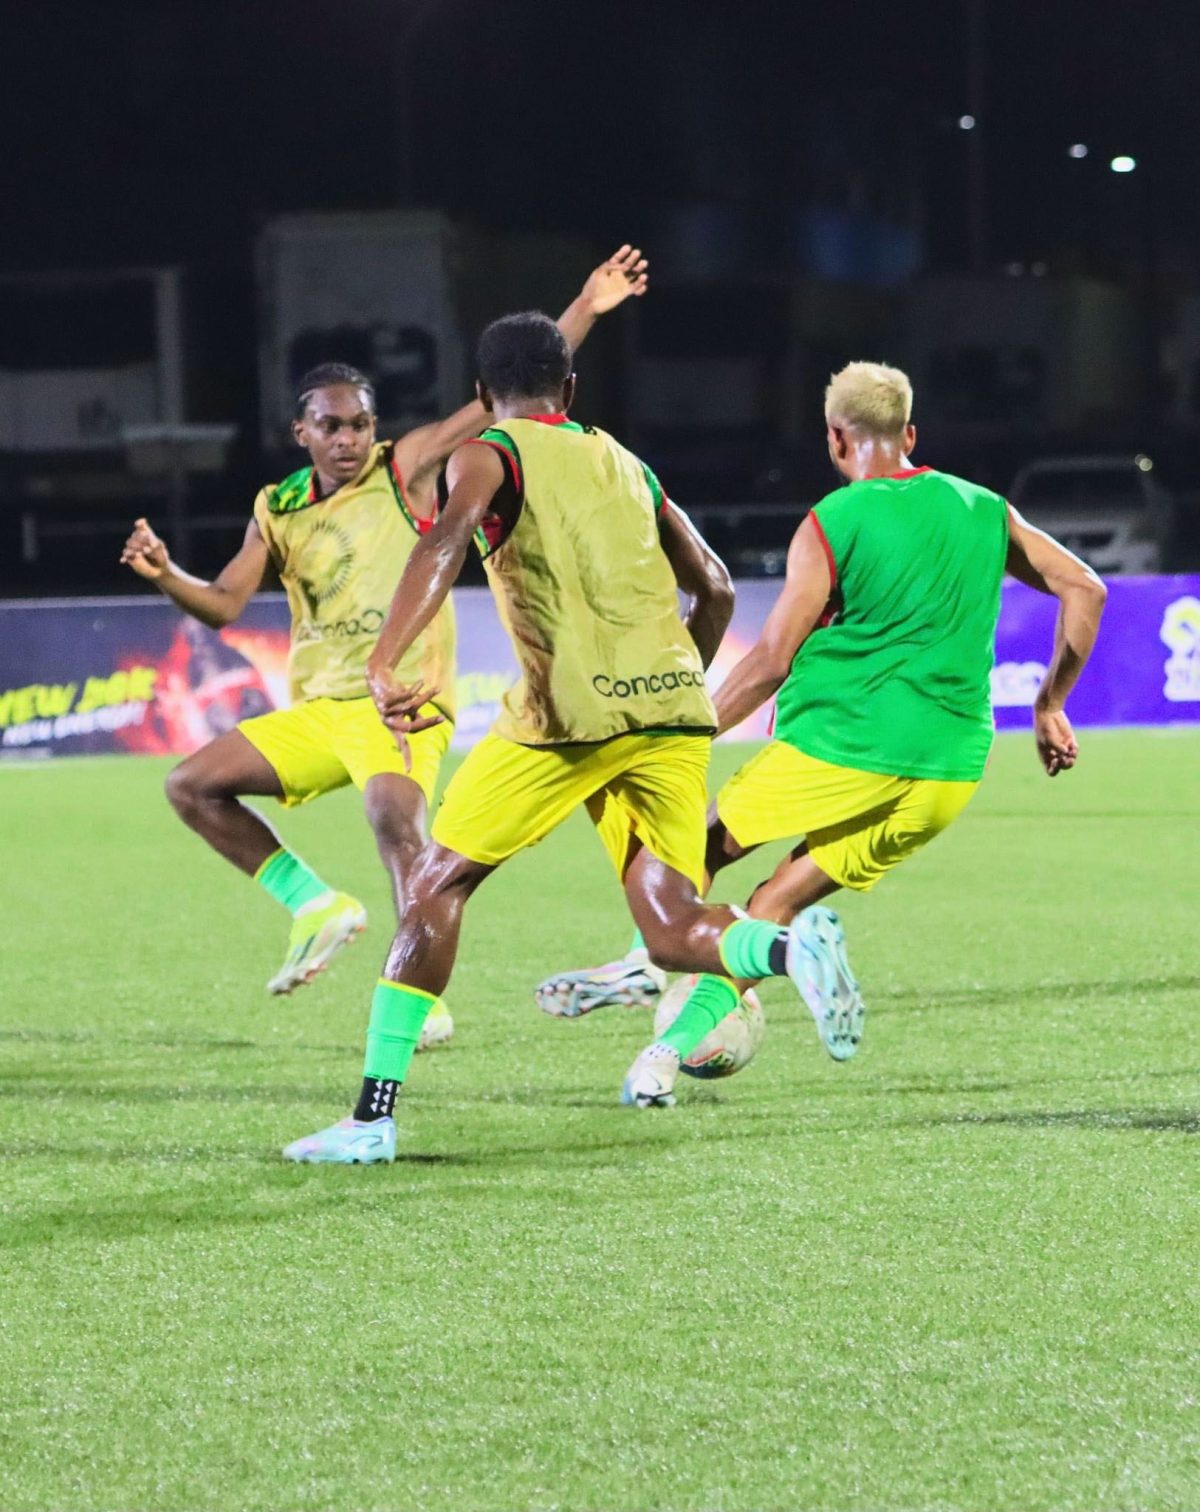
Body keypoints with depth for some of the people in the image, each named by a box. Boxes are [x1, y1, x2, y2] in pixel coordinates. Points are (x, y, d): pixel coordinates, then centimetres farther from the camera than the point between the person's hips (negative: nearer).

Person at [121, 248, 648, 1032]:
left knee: (395, 817, -31)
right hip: (318, 708, 6)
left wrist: (584, 310, -10)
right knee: (194, 785, 1)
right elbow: (224, 603, 9)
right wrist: (164, 573, -11)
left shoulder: (407, 468, -1)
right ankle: (316, 905, 8)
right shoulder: (277, 511, 11)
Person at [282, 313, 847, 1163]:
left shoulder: (490, 455, 6)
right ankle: (785, 950, -28)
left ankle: (375, 1117, 5)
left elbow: (448, 540, -16)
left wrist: (385, 665, -27)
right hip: (676, 709, 5)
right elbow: (716, 592, 23)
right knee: (675, 934, 7)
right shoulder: (626, 466, 24)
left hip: (571, 711, -5)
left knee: (439, 884, 9)